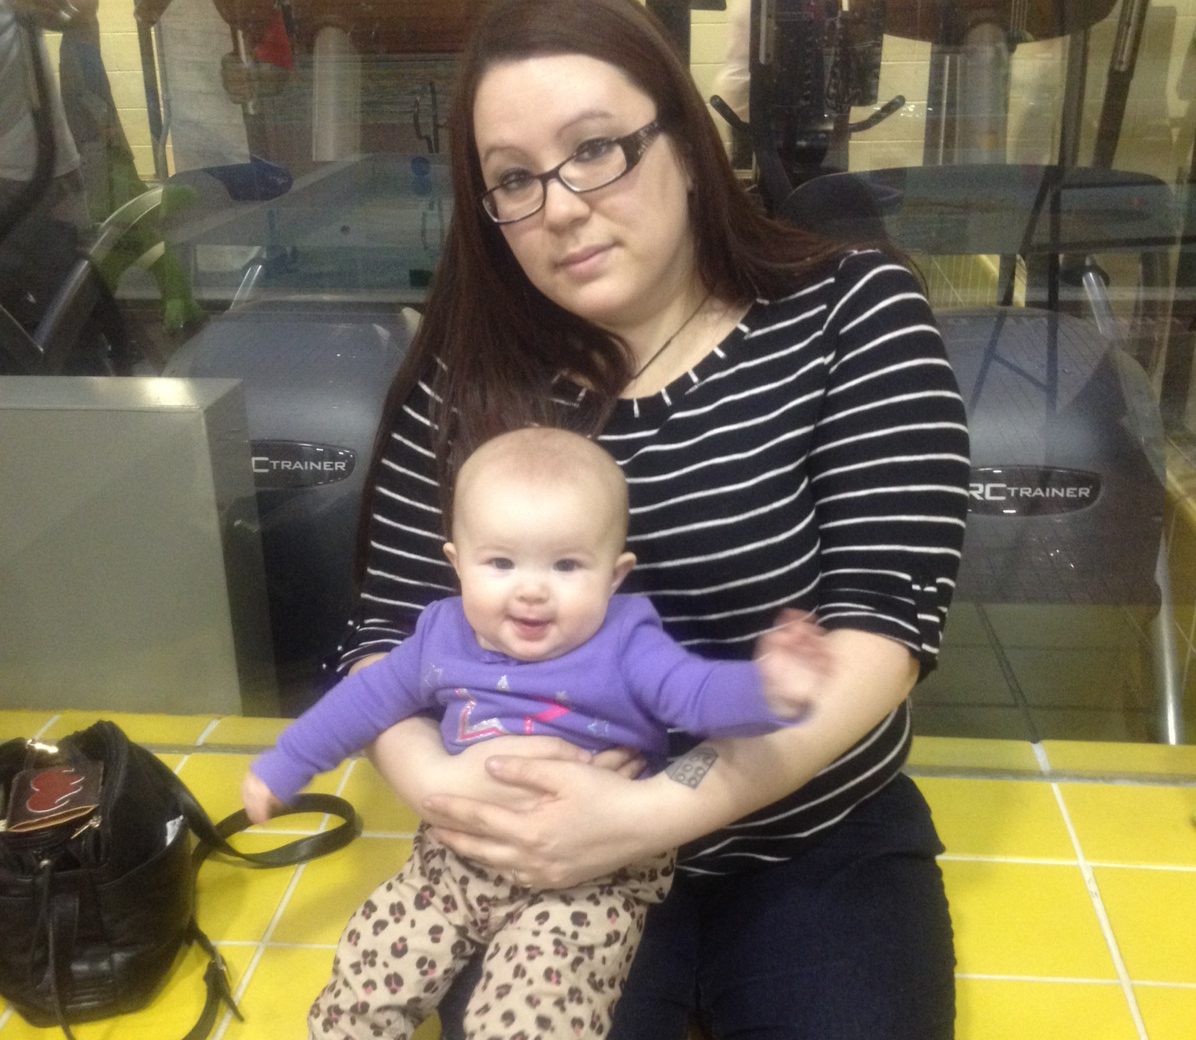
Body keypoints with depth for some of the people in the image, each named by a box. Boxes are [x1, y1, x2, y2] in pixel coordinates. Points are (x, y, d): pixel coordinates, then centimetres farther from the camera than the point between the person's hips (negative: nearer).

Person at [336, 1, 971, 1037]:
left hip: (820, 847, 0)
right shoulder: (467, 377, -3)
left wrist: (656, 809, -26)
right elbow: (387, 631, 1)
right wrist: (435, 779, -22)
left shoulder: (852, 310, -8)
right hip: (554, 853, 1)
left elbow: (884, 616, -15)